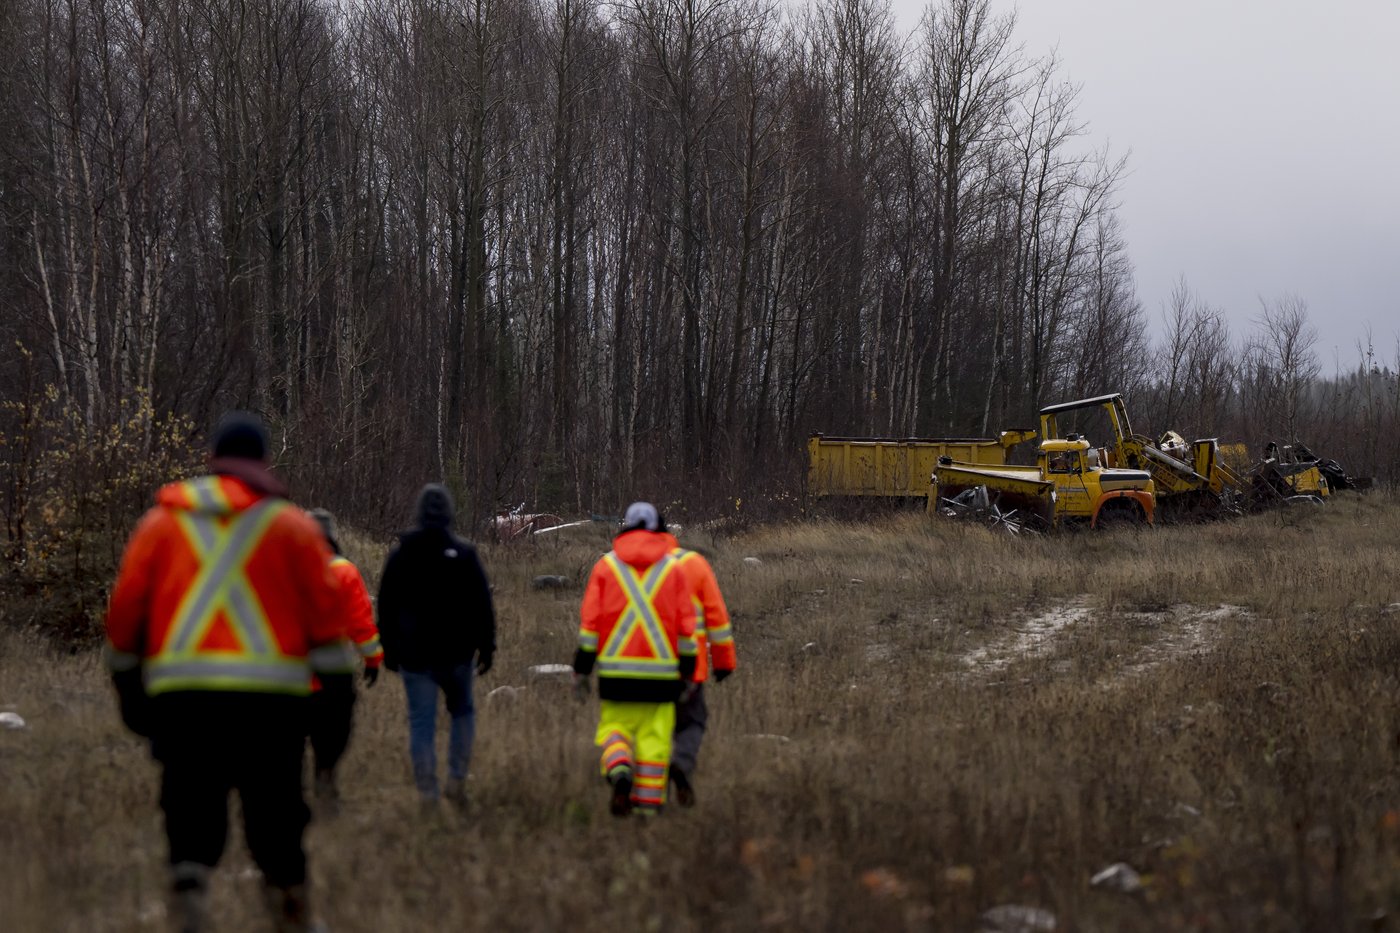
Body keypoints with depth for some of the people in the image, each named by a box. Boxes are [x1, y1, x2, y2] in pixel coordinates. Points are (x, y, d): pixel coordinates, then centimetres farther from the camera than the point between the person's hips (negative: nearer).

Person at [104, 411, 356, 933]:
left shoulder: (163, 520, 12)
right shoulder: (291, 525, 8)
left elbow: (125, 607, 9)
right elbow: (323, 608, 2)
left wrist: (127, 683, 18)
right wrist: (339, 682, 7)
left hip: (179, 693, 1)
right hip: (270, 693, -1)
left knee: (191, 811, 4)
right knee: (274, 811, 11)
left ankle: (189, 891, -17)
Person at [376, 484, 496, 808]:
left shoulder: (400, 555, 2)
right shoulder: (464, 554, -3)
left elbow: (386, 608, 8)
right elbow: (482, 606, -3)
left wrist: (389, 649, 16)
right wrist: (486, 646, 3)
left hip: (414, 655, 0)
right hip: (456, 653, 0)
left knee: (421, 722, 2)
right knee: (462, 712, 18)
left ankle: (428, 794, -2)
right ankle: (457, 778, 6)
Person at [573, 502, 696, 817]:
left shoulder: (607, 565, 4)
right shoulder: (672, 568, 4)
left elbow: (590, 621, 0)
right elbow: (686, 625, 2)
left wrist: (581, 669, 3)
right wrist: (688, 671, 9)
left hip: (616, 671, 0)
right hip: (661, 671, 0)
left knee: (614, 729, 10)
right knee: (654, 736, 5)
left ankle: (619, 773, -18)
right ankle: (649, 803, 2)